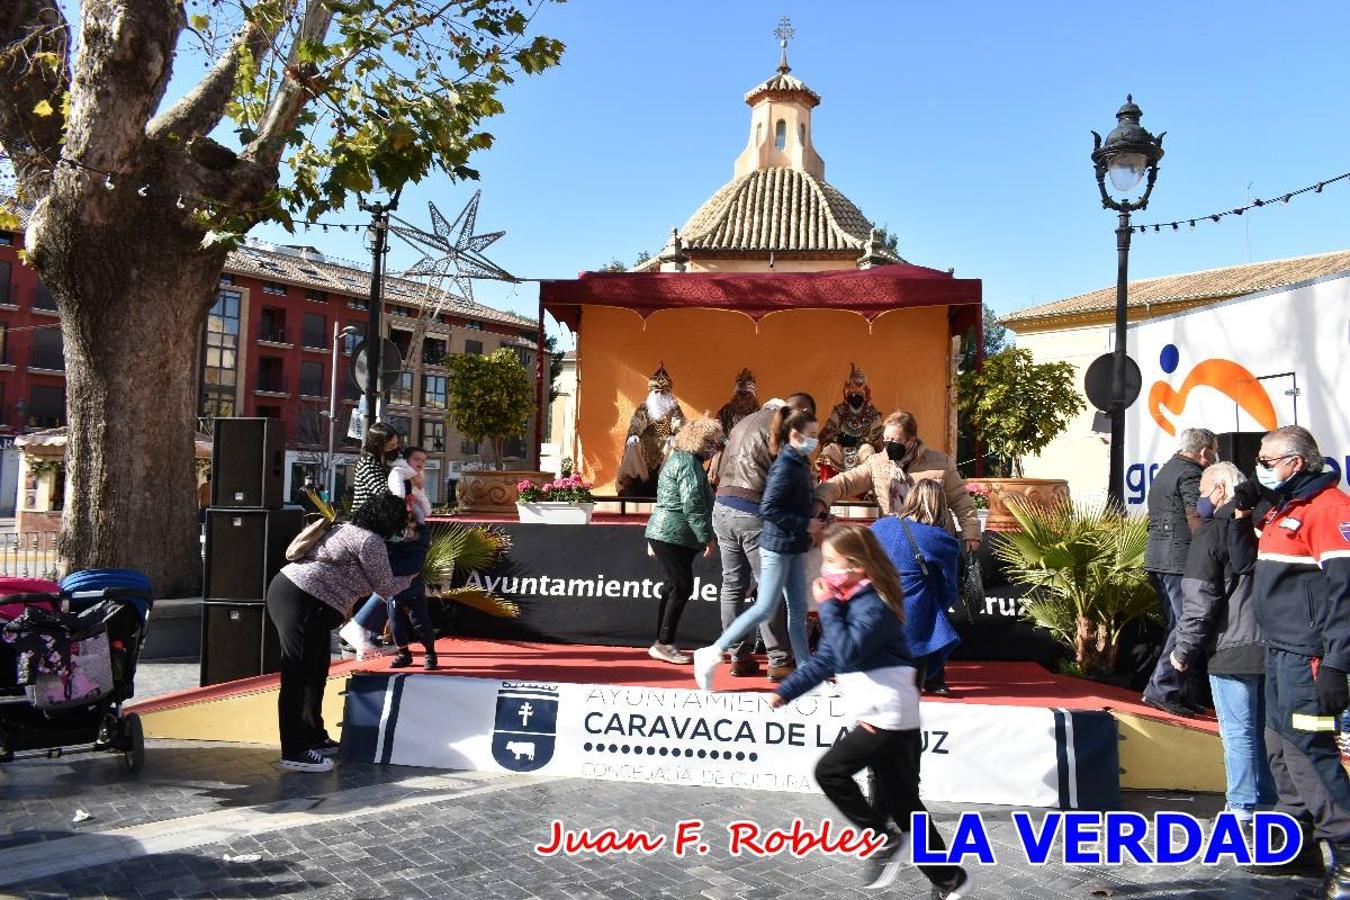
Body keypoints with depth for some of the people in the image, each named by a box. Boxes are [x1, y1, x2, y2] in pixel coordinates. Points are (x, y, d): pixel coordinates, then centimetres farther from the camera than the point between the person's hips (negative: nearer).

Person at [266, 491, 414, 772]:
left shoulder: (349, 529, 18)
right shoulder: (370, 542, -10)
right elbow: (386, 588, -1)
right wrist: (408, 579, 17)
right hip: (302, 602, -11)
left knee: (316, 670, 17)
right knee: (298, 676, -6)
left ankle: (314, 738, 27)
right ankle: (294, 753, -2)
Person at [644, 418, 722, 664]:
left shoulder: (678, 458, 22)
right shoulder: (689, 463, -12)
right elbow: (693, 505, -20)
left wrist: (655, 539, 30)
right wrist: (707, 536, -17)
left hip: (662, 533, 11)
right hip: (674, 536, -10)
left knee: (673, 588, 12)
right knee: (682, 588, -8)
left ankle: (662, 644, 16)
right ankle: (664, 644, -5)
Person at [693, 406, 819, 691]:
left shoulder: (800, 463, 9)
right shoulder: (785, 465, -17)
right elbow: (768, 508, -22)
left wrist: (812, 522, 3)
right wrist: (805, 525, -19)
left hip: (794, 548, 9)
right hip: (778, 546, -9)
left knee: (798, 610, 10)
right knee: (765, 608, -6)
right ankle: (712, 654, 4)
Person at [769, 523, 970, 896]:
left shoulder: (873, 604, -17)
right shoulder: (847, 601, 12)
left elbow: (847, 654, -31)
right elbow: (824, 659, 17)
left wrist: (828, 607, -21)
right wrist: (786, 691, 11)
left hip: (889, 719, -10)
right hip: (879, 717, 10)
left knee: (829, 771, -8)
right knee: (904, 805, 13)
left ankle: (884, 837, 5)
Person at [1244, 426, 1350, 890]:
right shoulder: (1282, 510, 16)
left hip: (1307, 655, -10)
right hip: (1279, 650, 10)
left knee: (1307, 750, -9)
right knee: (1281, 746, 14)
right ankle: (1299, 848, 25)